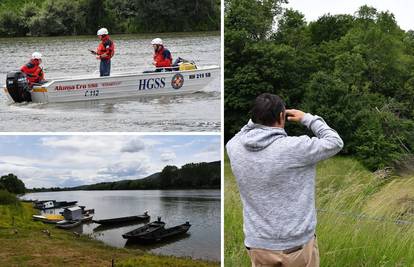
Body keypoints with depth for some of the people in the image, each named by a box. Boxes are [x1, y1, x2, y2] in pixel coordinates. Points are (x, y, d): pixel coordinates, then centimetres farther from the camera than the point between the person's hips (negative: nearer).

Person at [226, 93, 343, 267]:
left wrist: (256, 120, 10)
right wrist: (307, 118, 5)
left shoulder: (234, 148, -8)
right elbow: (335, 142, -4)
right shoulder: (296, 147, -20)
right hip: (298, 244, -3)